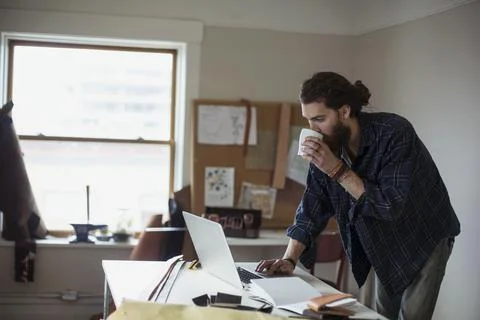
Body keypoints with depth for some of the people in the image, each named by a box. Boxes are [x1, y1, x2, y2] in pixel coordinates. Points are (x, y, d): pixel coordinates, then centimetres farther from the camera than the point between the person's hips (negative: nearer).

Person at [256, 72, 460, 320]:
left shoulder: (394, 133, -30)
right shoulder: (325, 147, -12)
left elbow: (392, 206, -33)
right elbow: (311, 209, -10)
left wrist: (337, 170, -36)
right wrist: (289, 259, -23)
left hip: (424, 238, -6)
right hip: (384, 244, 6)